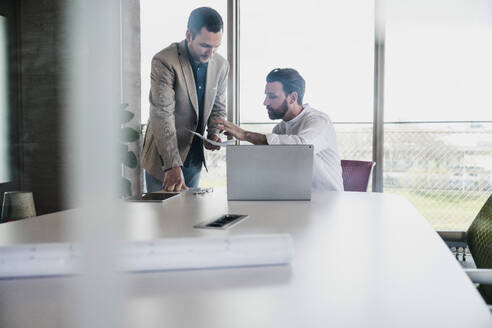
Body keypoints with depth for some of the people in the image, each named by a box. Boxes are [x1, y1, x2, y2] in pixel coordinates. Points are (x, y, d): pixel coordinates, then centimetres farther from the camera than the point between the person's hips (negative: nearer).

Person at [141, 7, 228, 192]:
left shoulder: (221, 65, -1)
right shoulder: (164, 61, -21)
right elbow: (162, 115, -28)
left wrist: (213, 133, -9)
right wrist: (172, 165, -34)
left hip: (195, 156, 5)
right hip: (163, 157, -5)